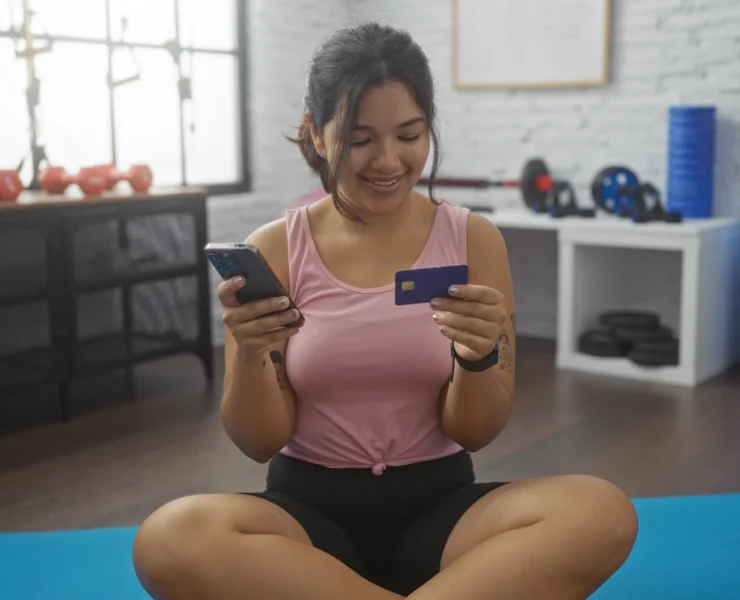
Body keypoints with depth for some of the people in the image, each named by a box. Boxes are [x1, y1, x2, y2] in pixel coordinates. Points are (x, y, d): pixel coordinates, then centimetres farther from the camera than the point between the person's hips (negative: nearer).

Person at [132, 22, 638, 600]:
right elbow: (261, 443, -2)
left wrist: (479, 356, -22)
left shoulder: (474, 239, -1)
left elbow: (475, 433, -1)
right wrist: (250, 355, -22)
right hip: (309, 510, 0)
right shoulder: (274, 249, -2)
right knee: (169, 538, -32)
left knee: (604, 514, -28)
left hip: (440, 508, 1)